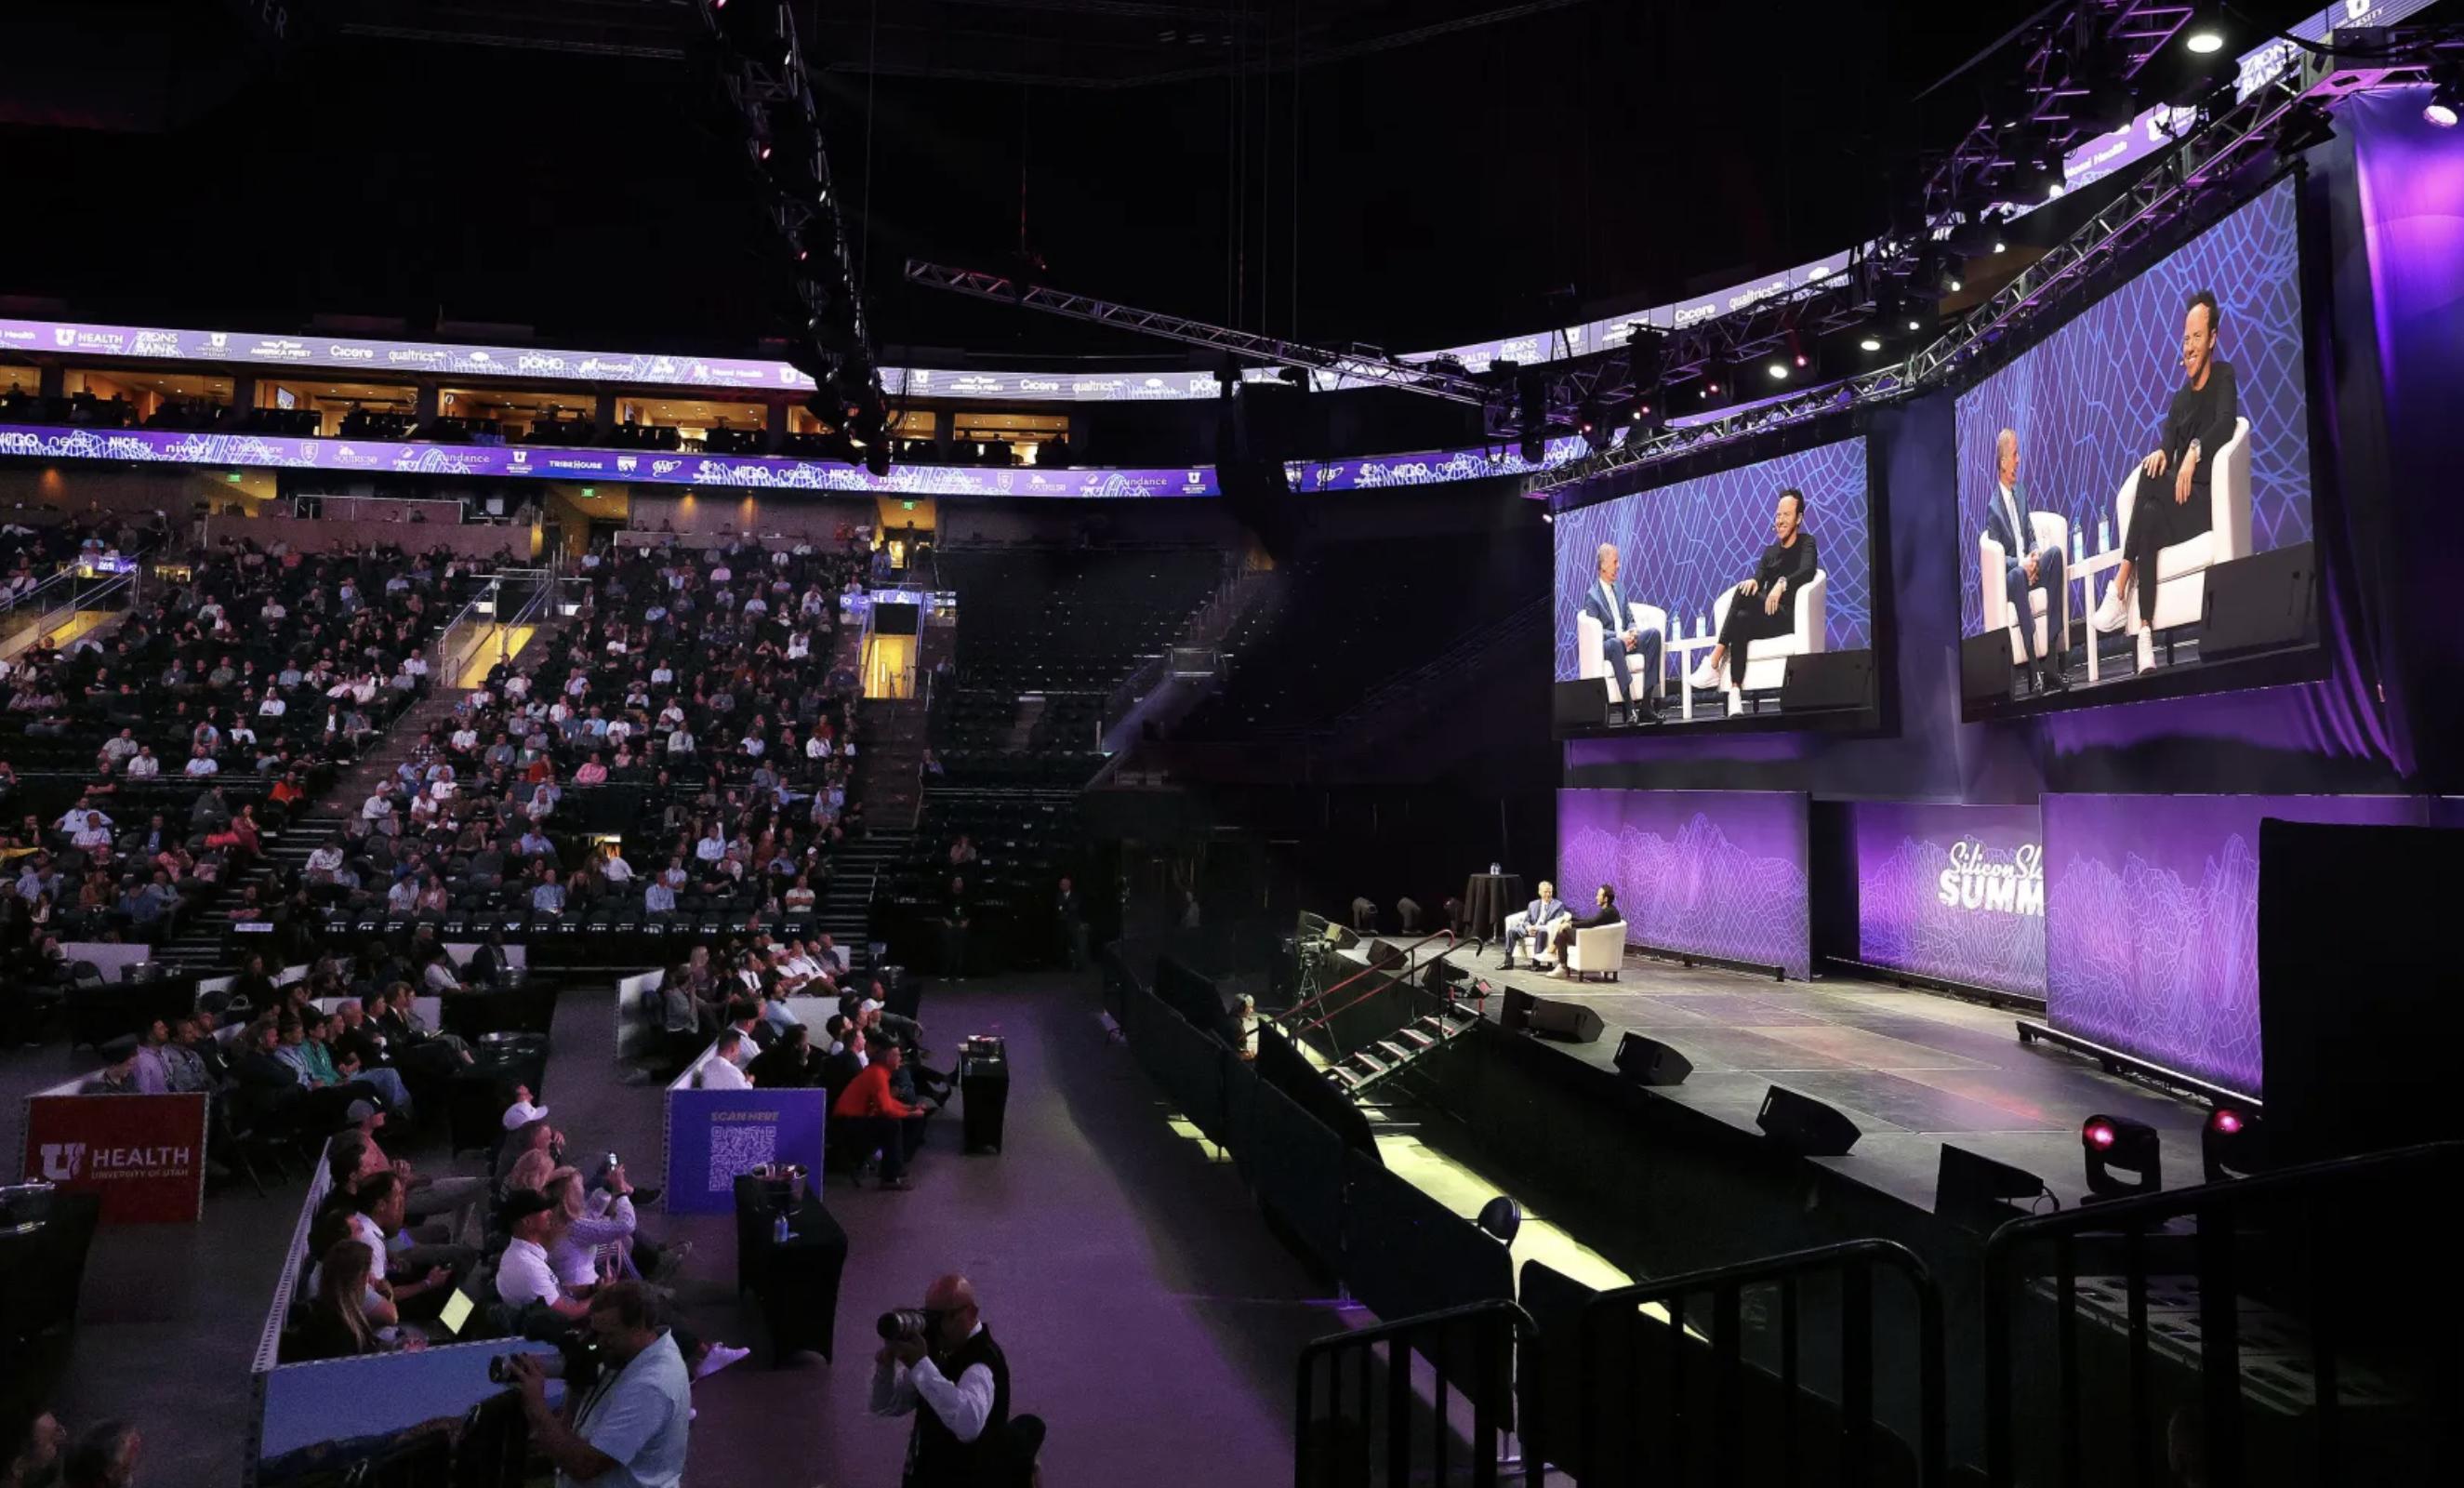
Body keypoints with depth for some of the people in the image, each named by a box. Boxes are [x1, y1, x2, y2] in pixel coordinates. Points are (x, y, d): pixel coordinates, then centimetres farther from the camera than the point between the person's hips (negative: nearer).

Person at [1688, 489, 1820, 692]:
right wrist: (1753, 582, -17)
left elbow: (1807, 571, -15)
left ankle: (1713, 663, -31)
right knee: (1741, 620, -30)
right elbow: (1759, 578, 9)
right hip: (1768, 617, 5)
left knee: (1744, 594, -27)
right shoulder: (1770, 551, 24)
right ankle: (1734, 695, -43)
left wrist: (1782, 583, -35)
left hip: (1788, 617, -5)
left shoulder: (1806, 543, 6)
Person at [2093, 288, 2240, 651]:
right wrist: (2161, 453, -17)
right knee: (2150, 516, -26)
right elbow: (2167, 442, 6)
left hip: (2208, 500, -5)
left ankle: (2120, 587, -26)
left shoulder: (2224, 377, 1)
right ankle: (2145, 635, -37)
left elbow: (2226, 423, -18)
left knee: (2149, 480, -27)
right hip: (2180, 500, 5)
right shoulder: (2180, 398, 20)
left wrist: (2195, 450, -34)